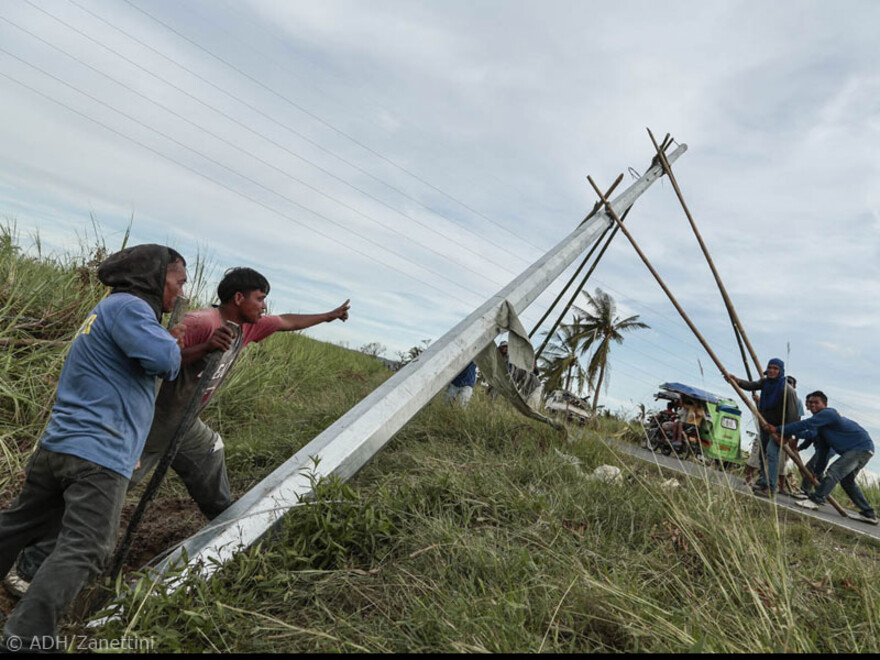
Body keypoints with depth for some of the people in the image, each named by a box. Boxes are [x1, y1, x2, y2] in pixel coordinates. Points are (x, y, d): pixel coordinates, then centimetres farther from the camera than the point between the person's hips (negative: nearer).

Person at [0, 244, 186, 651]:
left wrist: (170, 342, 16)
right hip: (100, 454, -11)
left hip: (56, 445, 11)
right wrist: (174, 344, 0)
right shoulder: (128, 306, -10)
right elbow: (163, 359, -24)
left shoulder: (107, 309, 22)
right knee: (82, 551, -9)